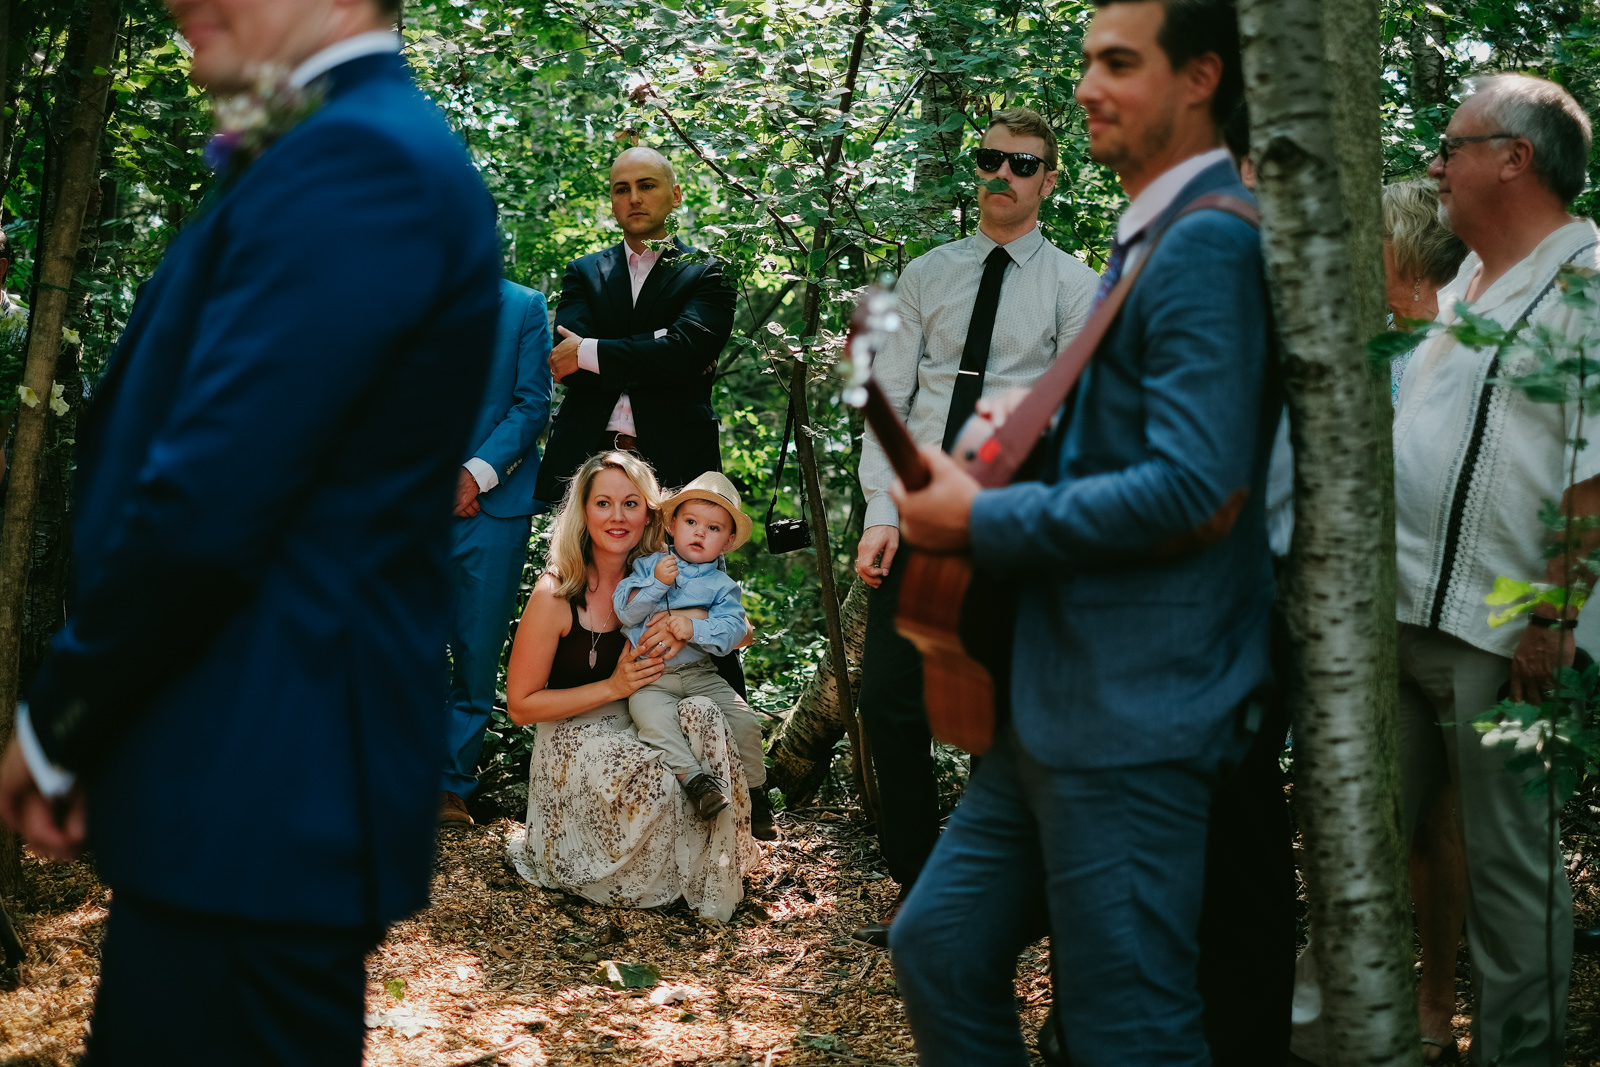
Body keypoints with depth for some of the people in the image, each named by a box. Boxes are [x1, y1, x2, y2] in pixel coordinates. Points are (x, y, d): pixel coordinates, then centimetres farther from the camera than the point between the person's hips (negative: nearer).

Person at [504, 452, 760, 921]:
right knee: (651, 777, -35)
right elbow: (521, 705, -9)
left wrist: (687, 619, -20)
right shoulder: (555, 595, -13)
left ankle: (714, 877, -17)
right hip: (573, 739, -4)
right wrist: (613, 687, -18)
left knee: (703, 715, -30)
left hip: (643, 723, 4)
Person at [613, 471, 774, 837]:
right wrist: (656, 583, -18)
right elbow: (624, 610, -4)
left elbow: (733, 628, -10)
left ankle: (754, 792, 5)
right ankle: (693, 777, -36)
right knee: (653, 716, -33)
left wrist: (694, 629, -25)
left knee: (743, 719, -12)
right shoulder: (648, 565, 5)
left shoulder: (721, 585, 5)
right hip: (650, 678, -1)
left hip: (700, 674, 1)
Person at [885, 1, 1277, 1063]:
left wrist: (982, 519, -15)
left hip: (1136, 719, -10)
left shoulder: (1210, 240, -16)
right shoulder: (1155, 239, 16)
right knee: (939, 947, 16)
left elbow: (1197, 488, -25)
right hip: (1058, 700, 10)